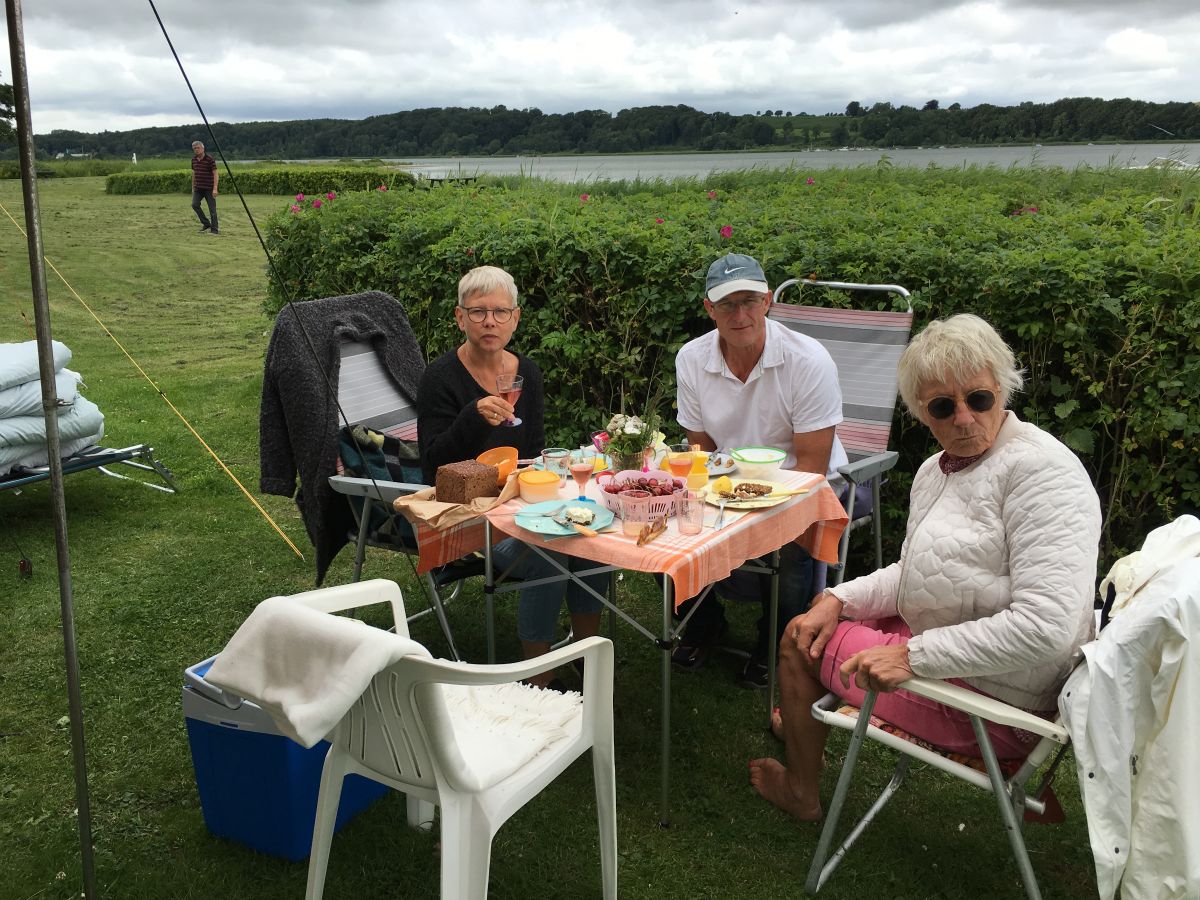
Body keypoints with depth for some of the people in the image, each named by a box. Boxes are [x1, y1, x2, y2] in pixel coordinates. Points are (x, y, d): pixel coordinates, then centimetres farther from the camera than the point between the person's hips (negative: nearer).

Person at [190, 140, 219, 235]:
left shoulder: (210, 159, -11)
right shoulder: (194, 159, 8)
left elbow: (216, 174, -14)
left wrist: (215, 188, -21)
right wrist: (193, 187, 19)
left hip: (209, 188, -5)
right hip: (198, 188, 5)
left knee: (212, 209, -4)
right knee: (194, 204, -11)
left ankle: (214, 229, 2)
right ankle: (206, 224, 2)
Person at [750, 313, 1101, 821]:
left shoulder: (1041, 470, -24)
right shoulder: (938, 469, 6)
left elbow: (1046, 627, -31)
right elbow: (914, 573, 17)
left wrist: (914, 656, -28)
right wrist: (839, 599, 0)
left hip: (994, 700, -9)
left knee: (799, 644, 2)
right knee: (818, 617, 23)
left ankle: (801, 793, 27)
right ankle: (803, 724, 50)